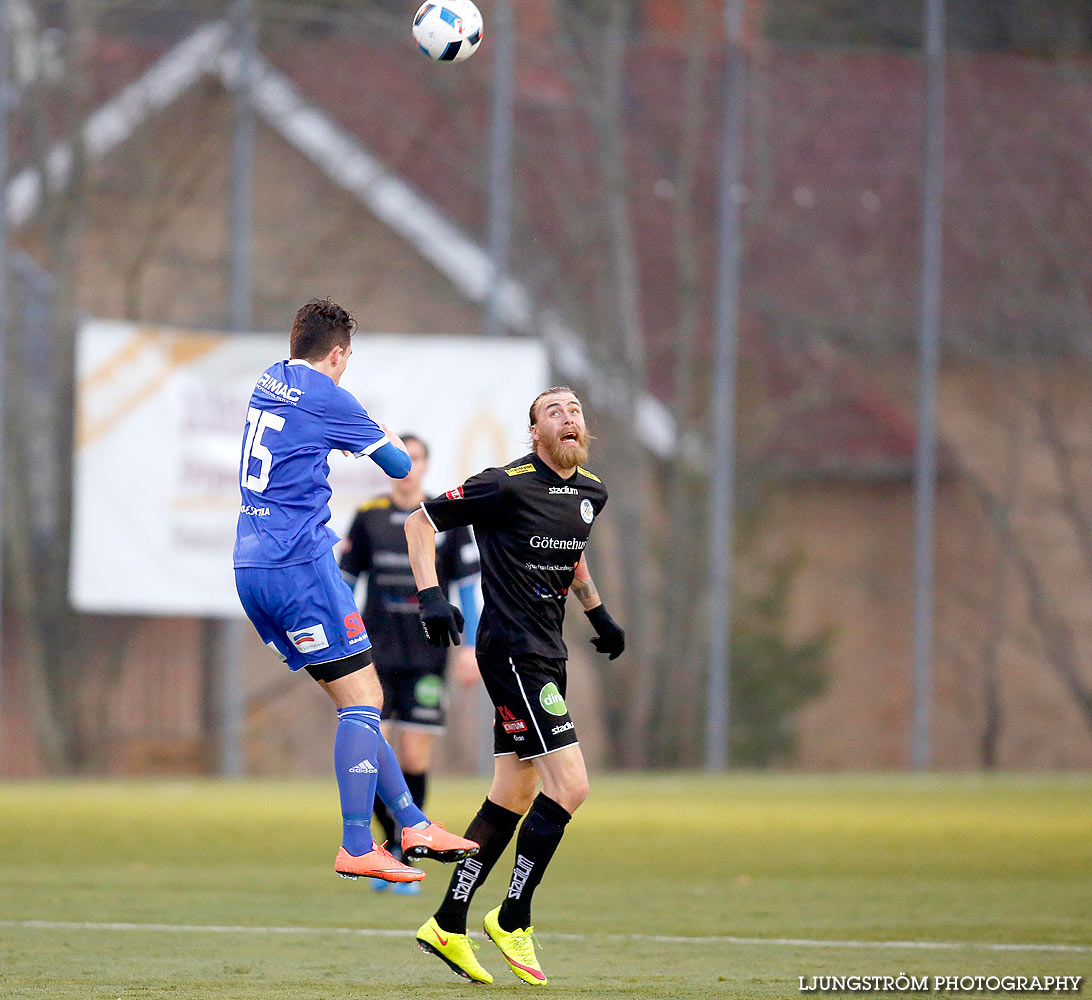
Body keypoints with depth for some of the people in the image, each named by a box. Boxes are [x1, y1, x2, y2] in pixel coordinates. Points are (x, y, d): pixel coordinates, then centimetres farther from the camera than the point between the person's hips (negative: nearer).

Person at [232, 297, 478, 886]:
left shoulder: (268, 383, 15)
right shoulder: (325, 396, -8)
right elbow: (399, 465, 2)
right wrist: (392, 438, 24)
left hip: (250, 564, 9)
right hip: (300, 563, -9)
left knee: (360, 700, 11)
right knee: (362, 700, -8)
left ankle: (413, 824, 11)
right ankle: (356, 848, -12)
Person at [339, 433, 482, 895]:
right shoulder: (368, 516, 4)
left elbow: (467, 586, 6)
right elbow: (345, 581, 11)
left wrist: (470, 648, -1)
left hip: (425, 657, -1)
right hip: (376, 654, 1)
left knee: (414, 759, -3)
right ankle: (393, 843, 11)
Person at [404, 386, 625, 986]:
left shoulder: (590, 492, 10)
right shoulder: (507, 485, -14)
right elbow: (421, 521, -7)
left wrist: (598, 614, 29)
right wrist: (430, 594, -18)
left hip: (547, 655, 9)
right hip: (512, 650, -9)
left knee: (513, 797, 11)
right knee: (569, 784, -15)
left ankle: (448, 926, 18)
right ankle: (512, 920, -2)